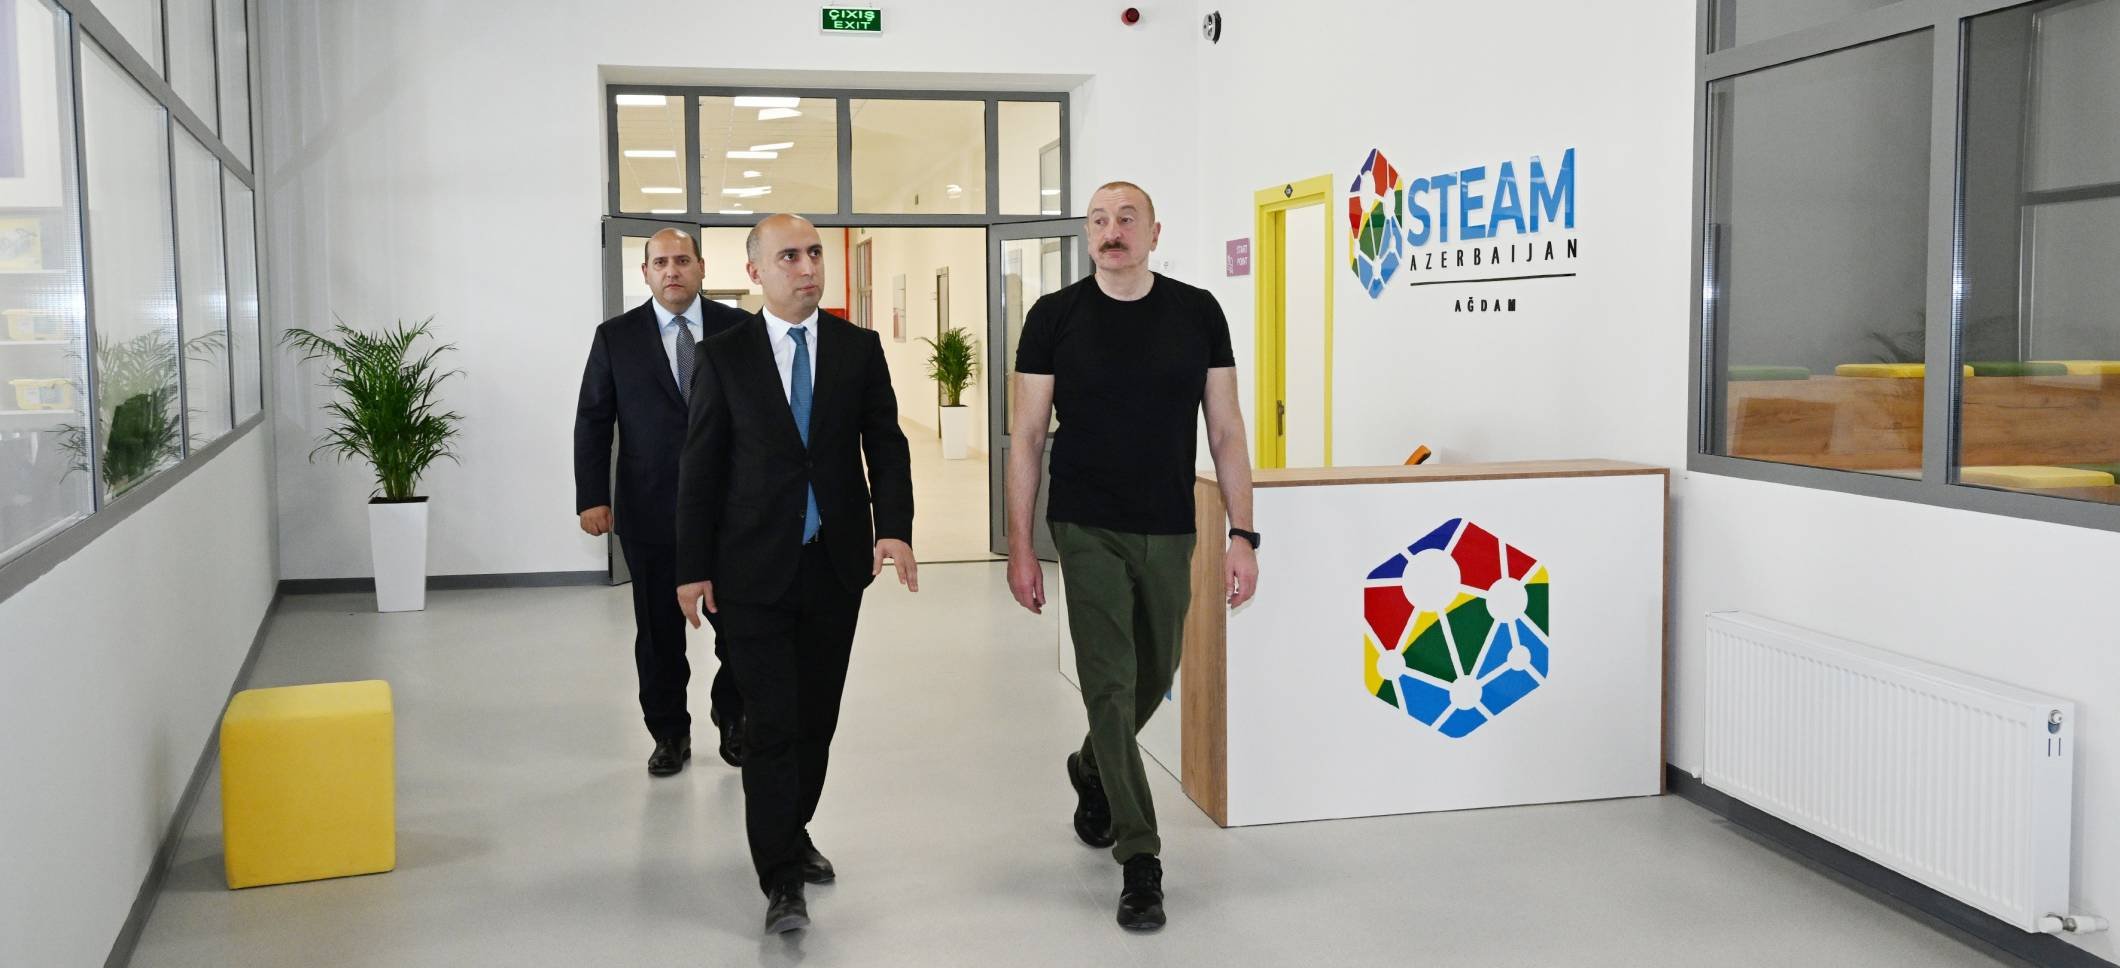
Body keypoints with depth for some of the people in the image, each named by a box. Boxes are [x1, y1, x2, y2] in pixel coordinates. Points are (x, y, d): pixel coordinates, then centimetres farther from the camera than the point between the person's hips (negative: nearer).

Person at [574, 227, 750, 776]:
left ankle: (732, 720, 26)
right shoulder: (616, 337, 3)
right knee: (659, 628, 8)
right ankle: (670, 734, 23)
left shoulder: (738, 328, 3)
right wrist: (592, 497, -4)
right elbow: (593, 420, 4)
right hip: (650, 507, 0)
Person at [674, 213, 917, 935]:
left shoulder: (859, 348, 5)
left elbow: (886, 443, 2)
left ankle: (791, 834, 33)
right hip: (754, 570, -2)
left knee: (817, 718, 12)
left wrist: (894, 526, -14)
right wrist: (693, 568, -2)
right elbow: (700, 466, 1)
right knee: (770, 724, -5)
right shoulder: (724, 356, -1)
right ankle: (782, 881, 1)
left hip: (836, 564, 3)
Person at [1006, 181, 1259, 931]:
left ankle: (1091, 772, 47)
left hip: (1169, 532, 3)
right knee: (1110, 687, -3)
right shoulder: (1055, 318, -4)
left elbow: (1227, 432, 2)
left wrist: (1243, 535, -4)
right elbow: (1026, 438, -1)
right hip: (1088, 530, -2)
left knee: (1152, 681, 16)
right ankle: (1140, 861, 7)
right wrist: (1020, 548, -5)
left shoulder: (1197, 313, 0)